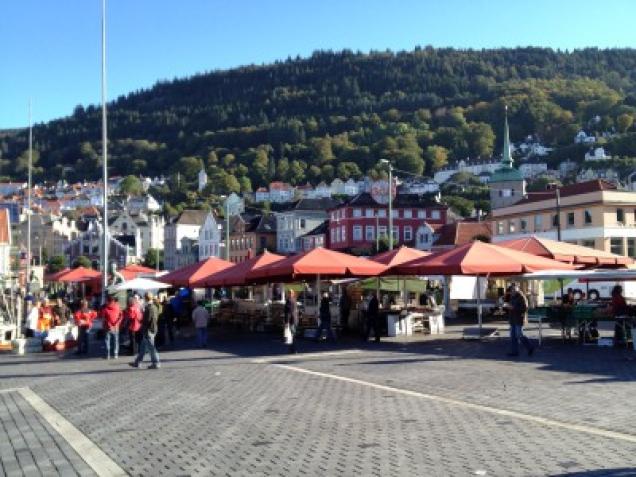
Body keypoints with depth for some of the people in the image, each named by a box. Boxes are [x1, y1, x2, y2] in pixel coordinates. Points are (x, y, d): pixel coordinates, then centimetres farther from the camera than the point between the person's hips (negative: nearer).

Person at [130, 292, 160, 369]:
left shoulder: (149, 308, -19)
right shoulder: (154, 307, 10)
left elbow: (147, 320, -21)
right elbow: (156, 318, 15)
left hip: (148, 330, -10)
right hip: (153, 329, 10)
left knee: (150, 347, -3)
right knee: (143, 347, 17)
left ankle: (156, 363, 1)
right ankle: (137, 362, 25)